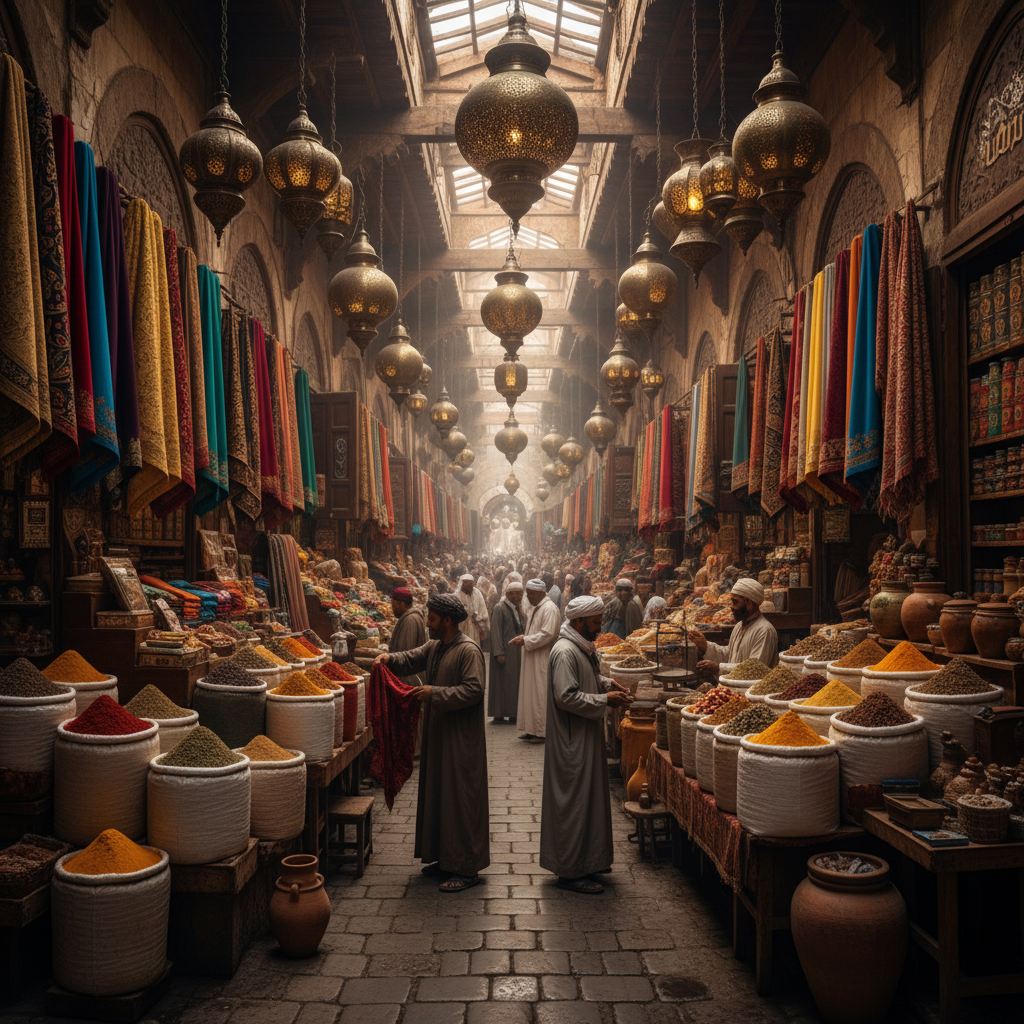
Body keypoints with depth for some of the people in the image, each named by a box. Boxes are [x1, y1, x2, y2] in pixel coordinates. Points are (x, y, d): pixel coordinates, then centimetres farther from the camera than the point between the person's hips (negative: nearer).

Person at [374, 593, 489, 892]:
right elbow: (411, 659, 21)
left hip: (461, 739, -9)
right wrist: (390, 658, 1)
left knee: (461, 800, -3)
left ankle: (468, 869, 6)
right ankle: (445, 857, 29)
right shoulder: (435, 647, 10)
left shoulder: (468, 651, -17)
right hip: (437, 733, 9)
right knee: (437, 795, 16)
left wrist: (435, 693, -24)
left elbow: (473, 690, -24)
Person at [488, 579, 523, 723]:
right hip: (504, 650, -8)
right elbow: (496, 631, -15)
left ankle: (512, 713, 14)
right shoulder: (500, 608, -11)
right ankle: (499, 714, 2)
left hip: (516, 650, 8)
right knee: (502, 680, -4)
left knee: (514, 681, 8)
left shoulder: (518, 609, 13)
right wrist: (499, 652, -20)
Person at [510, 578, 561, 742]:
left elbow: (547, 634, -20)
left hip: (543, 658, -9)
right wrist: (522, 637, 5)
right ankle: (531, 730, 18)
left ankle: (542, 732, 3)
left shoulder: (549, 608, -14)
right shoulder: (532, 608, 16)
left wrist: (526, 640, -16)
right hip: (530, 658, 9)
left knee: (540, 694, -5)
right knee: (530, 692, 11)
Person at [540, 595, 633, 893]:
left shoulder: (582, 648, 11)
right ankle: (570, 872, 7)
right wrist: (605, 699, -21)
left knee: (589, 797, 17)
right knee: (574, 802, -3)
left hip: (587, 738, 11)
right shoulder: (565, 651, -21)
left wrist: (607, 683, 9)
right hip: (572, 743, -11)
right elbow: (566, 696, -26)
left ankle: (589, 861, 29)